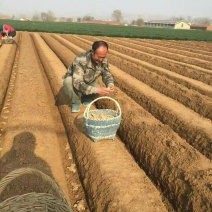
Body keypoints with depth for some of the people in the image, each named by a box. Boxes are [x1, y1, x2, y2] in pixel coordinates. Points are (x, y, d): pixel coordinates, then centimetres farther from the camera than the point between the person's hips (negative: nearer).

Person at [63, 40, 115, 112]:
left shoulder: (103, 60, -20)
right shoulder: (80, 60, -39)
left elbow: (107, 75, -9)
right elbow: (78, 83, -45)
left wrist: (110, 85, -33)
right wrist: (96, 90, -55)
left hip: (88, 83, 4)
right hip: (73, 82, -3)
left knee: (101, 92, -26)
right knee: (68, 81, -37)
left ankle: (86, 98, 8)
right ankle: (75, 102, -10)